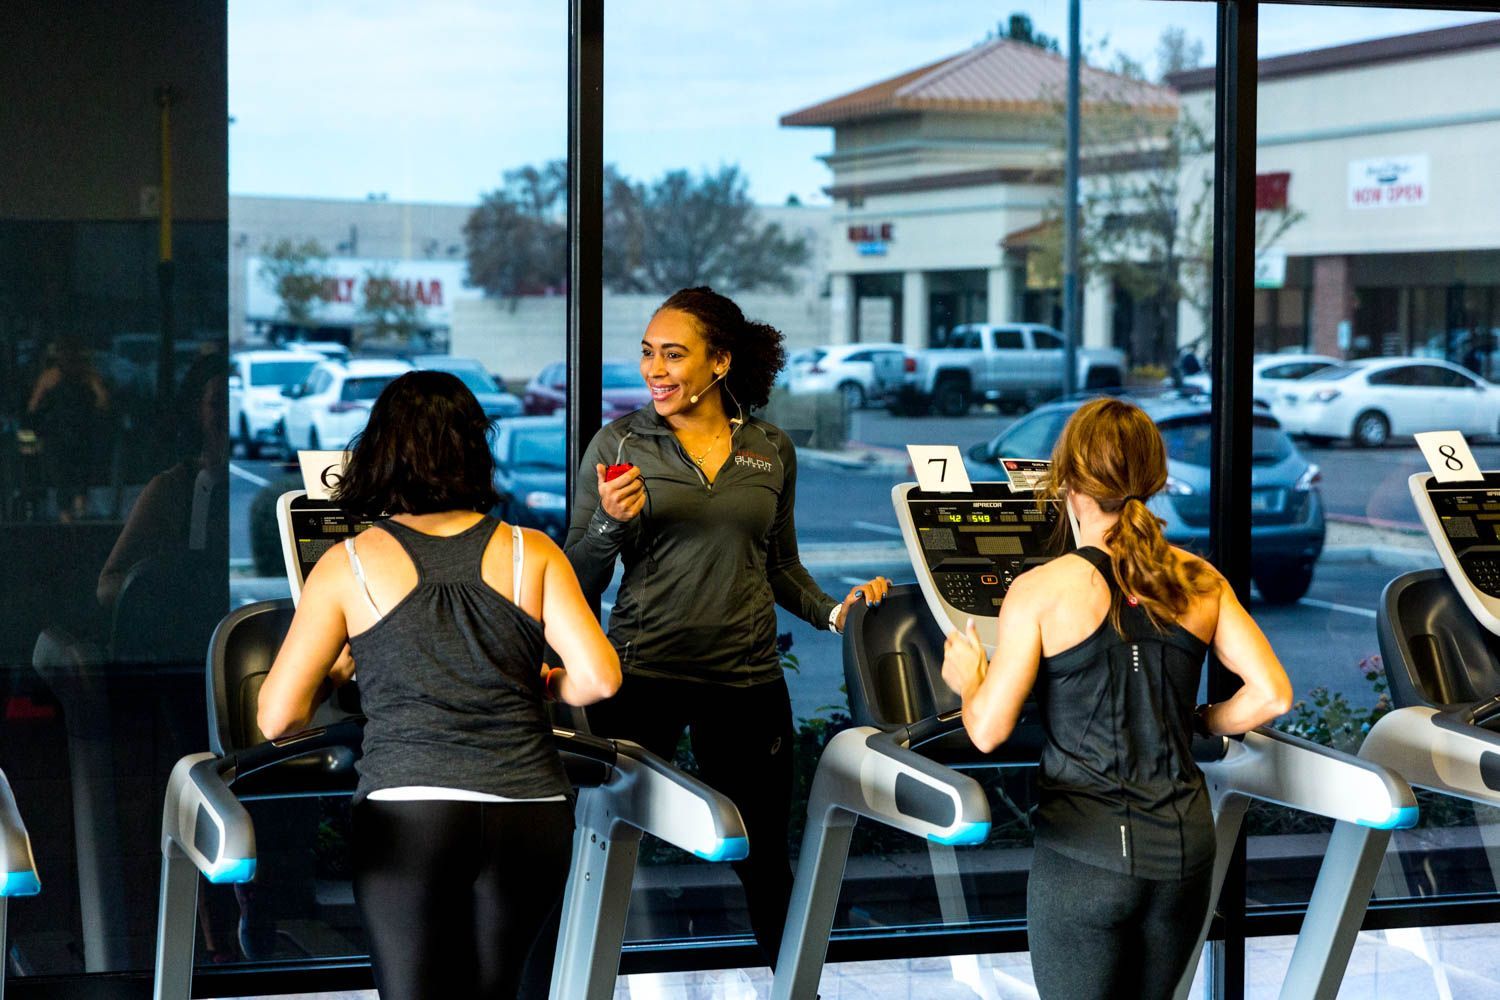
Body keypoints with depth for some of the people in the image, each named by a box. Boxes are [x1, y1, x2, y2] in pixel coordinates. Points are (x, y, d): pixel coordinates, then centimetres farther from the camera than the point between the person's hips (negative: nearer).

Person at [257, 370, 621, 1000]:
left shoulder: (348, 566, 4)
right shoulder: (531, 553, 7)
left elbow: (278, 718, 2)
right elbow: (600, 678, -2)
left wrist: (332, 672, 22)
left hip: (407, 815, -2)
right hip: (531, 813, 2)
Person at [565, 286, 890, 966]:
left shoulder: (772, 450, 7)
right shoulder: (619, 444, 0)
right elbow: (578, 583, 0)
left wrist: (833, 611, 2)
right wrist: (610, 523, -18)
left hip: (747, 679, 2)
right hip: (641, 677, -2)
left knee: (763, 853, 10)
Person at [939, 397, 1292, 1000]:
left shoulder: (1041, 591, -10)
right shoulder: (1201, 583, 2)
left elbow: (988, 731, -9)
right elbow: (1271, 695, -2)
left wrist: (966, 681, 12)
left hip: (1084, 853, -4)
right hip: (1184, 847, 4)